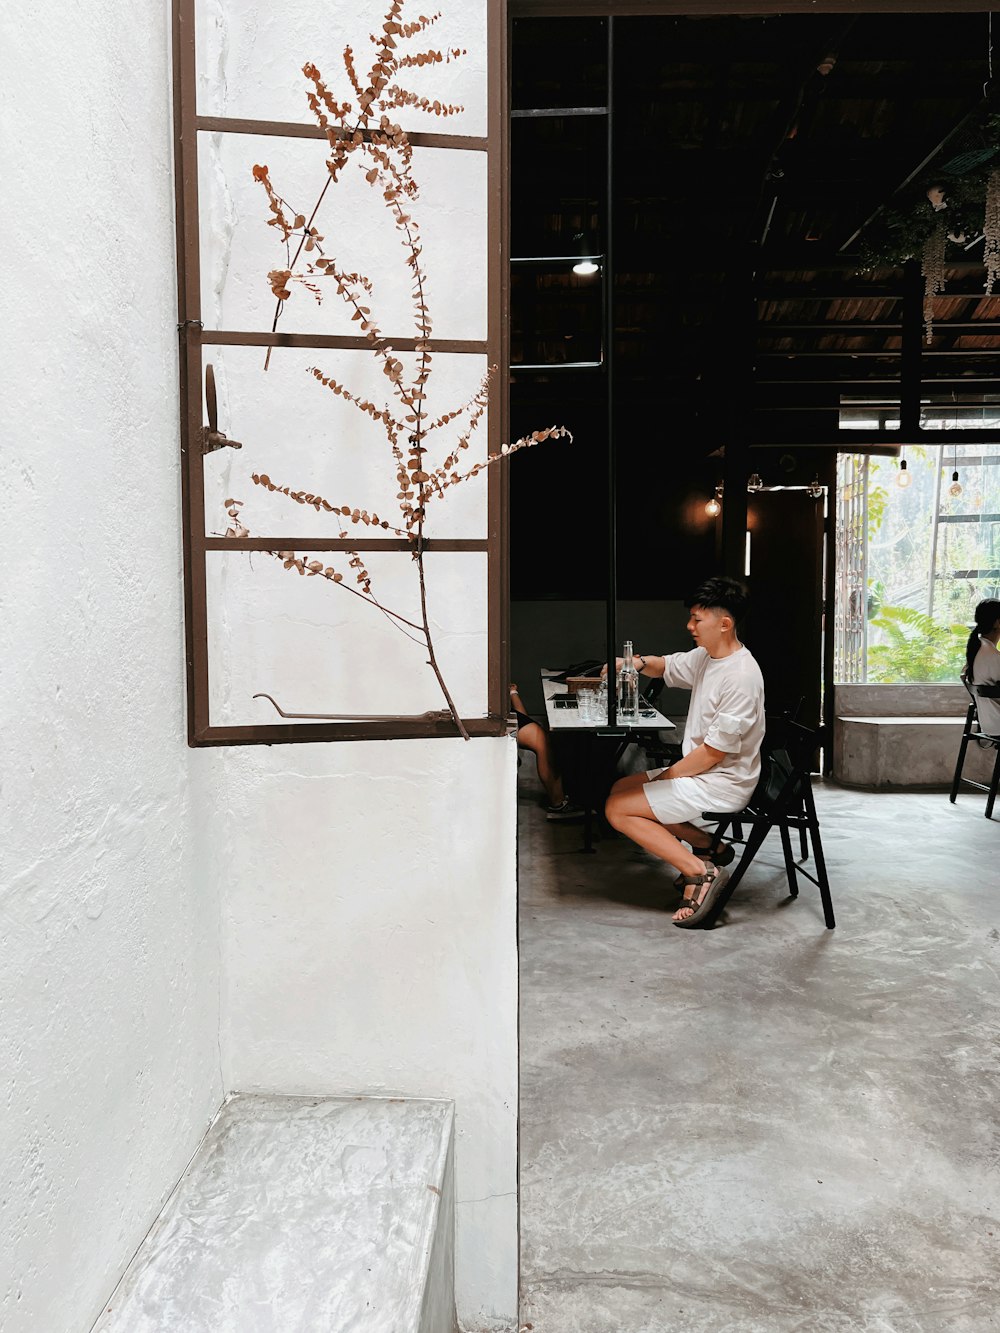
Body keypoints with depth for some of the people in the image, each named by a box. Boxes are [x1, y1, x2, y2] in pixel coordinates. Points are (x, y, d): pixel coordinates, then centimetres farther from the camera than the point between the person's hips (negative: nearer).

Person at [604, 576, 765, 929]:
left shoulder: (740, 677, -24)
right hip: (700, 771, 10)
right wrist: (639, 662, -2)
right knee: (621, 789, 16)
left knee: (618, 809, -12)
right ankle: (709, 847, 14)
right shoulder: (706, 656, 4)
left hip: (722, 784, -10)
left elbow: (714, 752, -24)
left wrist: (669, 775, -11)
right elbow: (668, 666, 21)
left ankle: (702, 871, -12)